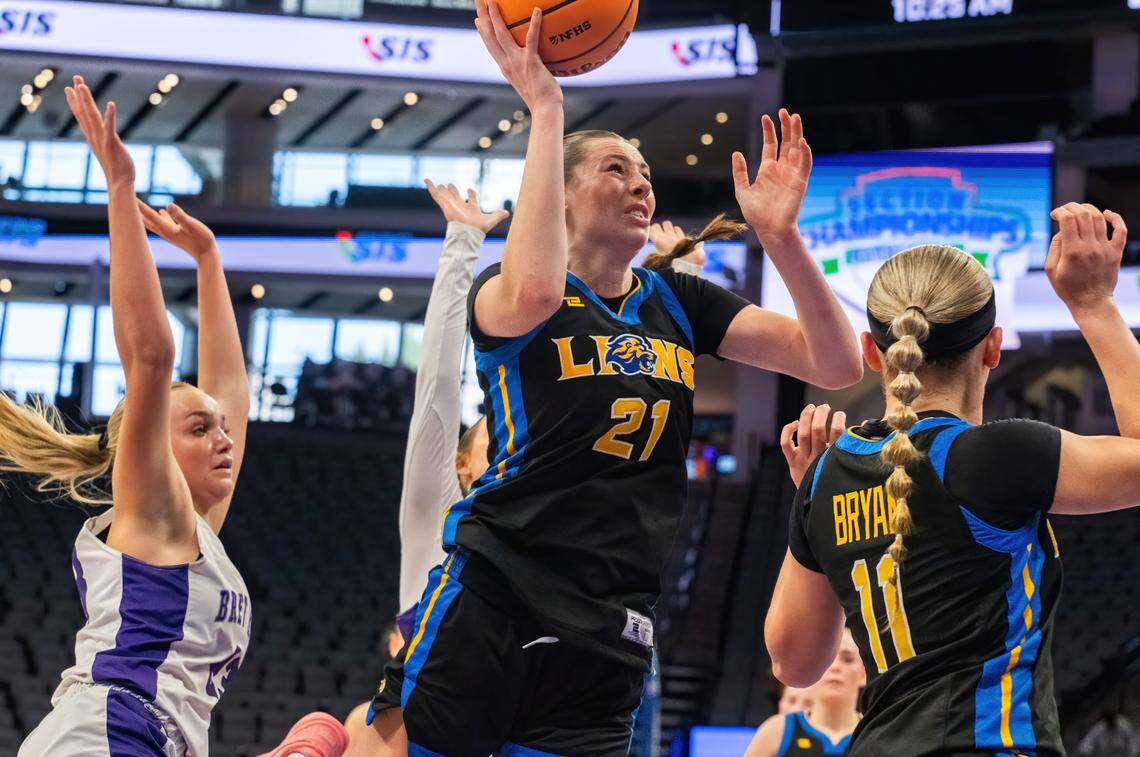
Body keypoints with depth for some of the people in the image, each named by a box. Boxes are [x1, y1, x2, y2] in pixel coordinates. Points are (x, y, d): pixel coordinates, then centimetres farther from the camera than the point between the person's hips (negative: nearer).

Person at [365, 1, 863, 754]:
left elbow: (838, 364, 5)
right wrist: (545, 106, -23)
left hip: (606, 631, 4)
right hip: (492, 597, -4)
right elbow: (533, 294, -29)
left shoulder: (678, 304, 12)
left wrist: (779, 234, -10)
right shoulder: (501, 290, -1)